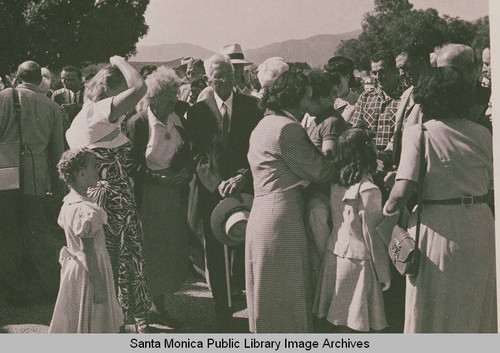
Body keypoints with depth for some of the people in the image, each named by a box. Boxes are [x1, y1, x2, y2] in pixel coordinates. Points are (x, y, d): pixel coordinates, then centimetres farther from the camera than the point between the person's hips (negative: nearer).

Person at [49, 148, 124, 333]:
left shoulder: (68, 203, 2)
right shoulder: (87, 212, -26)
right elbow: (89, 253, -24)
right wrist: (99, 285, -18)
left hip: (73, 266, 9)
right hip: (87, 274, -9)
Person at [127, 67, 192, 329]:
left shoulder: (178, 122, 7)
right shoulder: (137, 123, -9)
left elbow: (186, 157, 16)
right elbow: (131, 165, -12)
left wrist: (185, 172, -4)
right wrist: (159, 177, -21)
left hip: (173, 197, 6)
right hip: (147, 197, -5)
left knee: (169, 251, 10)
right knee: (146, 251, -1)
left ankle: (159, 307, 23)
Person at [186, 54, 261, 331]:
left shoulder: (250, 106, 4)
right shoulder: (197, 111, 2)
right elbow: (198, 155, -2)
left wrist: (242, 176, -14)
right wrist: (217, 183, -15)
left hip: (245, 189, 0)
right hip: (212, 192, 0)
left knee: (245, 252, 2)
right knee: (215, 256, 7)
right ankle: (222, 315, 19)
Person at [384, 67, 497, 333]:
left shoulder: (418, 133, -9)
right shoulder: (482, 134, 5)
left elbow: (403, 191, -17)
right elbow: (491, 187, 6)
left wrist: (387, 210, 1)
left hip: (439, 227, -4)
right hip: (480, 225, 4)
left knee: (433, 311, 10)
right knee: (475, 307, 19)